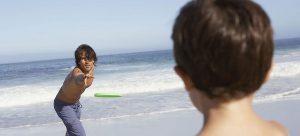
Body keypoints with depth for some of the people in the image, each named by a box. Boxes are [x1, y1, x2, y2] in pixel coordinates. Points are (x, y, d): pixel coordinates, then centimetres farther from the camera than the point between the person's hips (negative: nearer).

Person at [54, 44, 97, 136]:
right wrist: (83, 78, -83)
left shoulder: (90, 69, -12)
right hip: (63, 105, -9)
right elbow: (78, 79, -63)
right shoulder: (77, 72, -36)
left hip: (76, 104, 9)